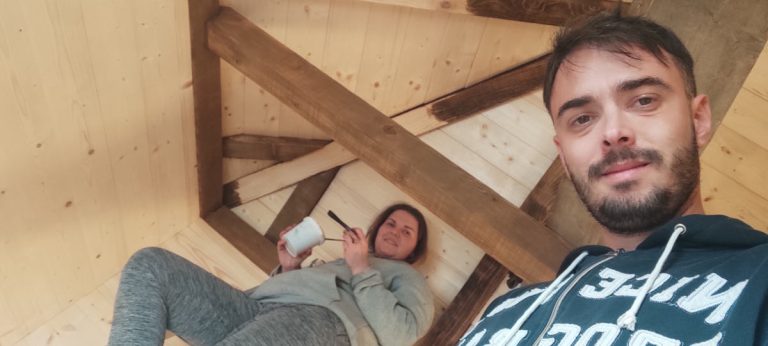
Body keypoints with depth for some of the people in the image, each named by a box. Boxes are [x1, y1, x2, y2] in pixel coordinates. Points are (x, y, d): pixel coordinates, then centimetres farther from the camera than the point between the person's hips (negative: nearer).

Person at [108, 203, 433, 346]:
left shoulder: (408, 278, 27)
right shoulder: (334, 263, 43)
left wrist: (361, 269, 1)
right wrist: (288, 269, 15)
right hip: (259, 309, 8)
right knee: (150, 264, -12)